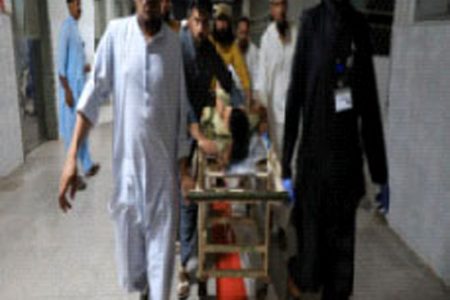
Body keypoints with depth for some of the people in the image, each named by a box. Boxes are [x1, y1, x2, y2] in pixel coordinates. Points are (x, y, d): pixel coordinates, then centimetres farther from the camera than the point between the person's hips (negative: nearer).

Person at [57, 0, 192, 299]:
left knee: (162, 244, 5)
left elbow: (180, 109, 3)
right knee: (128, 239, 15)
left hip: (164, 164, 0)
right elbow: (95, 93, -4)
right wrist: (72, 156, -9)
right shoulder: (116, 32, -4)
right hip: (127, 162, 0)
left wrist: (183, 166, 3)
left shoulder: (174, 41, -1)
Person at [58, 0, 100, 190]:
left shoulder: (76, 27, 14)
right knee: (72, 129, -4)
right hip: (71, 85, -9)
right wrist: (67, 90, -22)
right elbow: (61, 61, -19)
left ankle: (87, 166, 27)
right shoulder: (66, 27, -14)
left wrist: (85, 67, 8)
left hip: (80, 84, 10)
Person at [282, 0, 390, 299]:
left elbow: (371, 104, 8)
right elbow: (295, 94, -4)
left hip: (349, 157, 3)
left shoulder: (360, 25, 7)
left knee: (343, 243, 11)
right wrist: (286, 166, -7)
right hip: (313, 156, -3)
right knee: (311, 237, 5)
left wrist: (381, 173, 10)